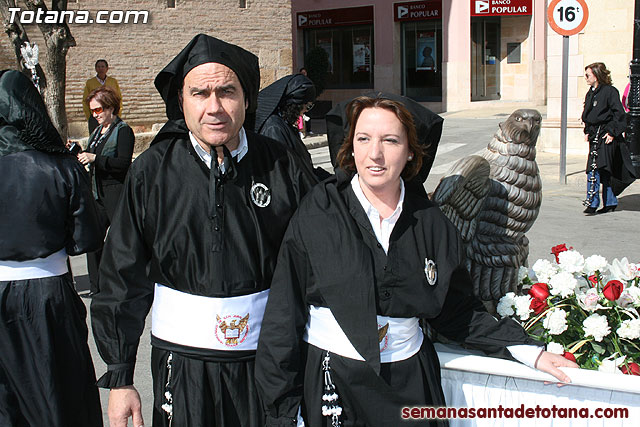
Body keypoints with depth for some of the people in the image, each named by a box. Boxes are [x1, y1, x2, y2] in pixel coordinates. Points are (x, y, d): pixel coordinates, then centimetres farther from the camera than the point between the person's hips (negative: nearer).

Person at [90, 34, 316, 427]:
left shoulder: (282, 167, -5)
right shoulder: (151, 173, -5)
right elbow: (124, 279, -1)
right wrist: (119, 378, 1)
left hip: (268, 359, 1)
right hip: (183, 363, 0)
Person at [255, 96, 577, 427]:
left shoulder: (432, 225, 0)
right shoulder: (319, 211, -8)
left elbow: (457, 312, 10)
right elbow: (283, 317, -7)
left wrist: (528, 350, 3)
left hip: (409, 382, 3)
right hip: (331, 385, -2)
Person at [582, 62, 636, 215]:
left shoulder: (609, 91, -9)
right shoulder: (591, 93, 15)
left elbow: (619, 113, -11)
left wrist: (612, 132, -15)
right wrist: (587, 131, 13)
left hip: (605, 135, -8)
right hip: (594, 134, 8)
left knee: (594, 168, -16)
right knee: (604, 171, 11)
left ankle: (592, 202, -17)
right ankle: (610, 203, 18)